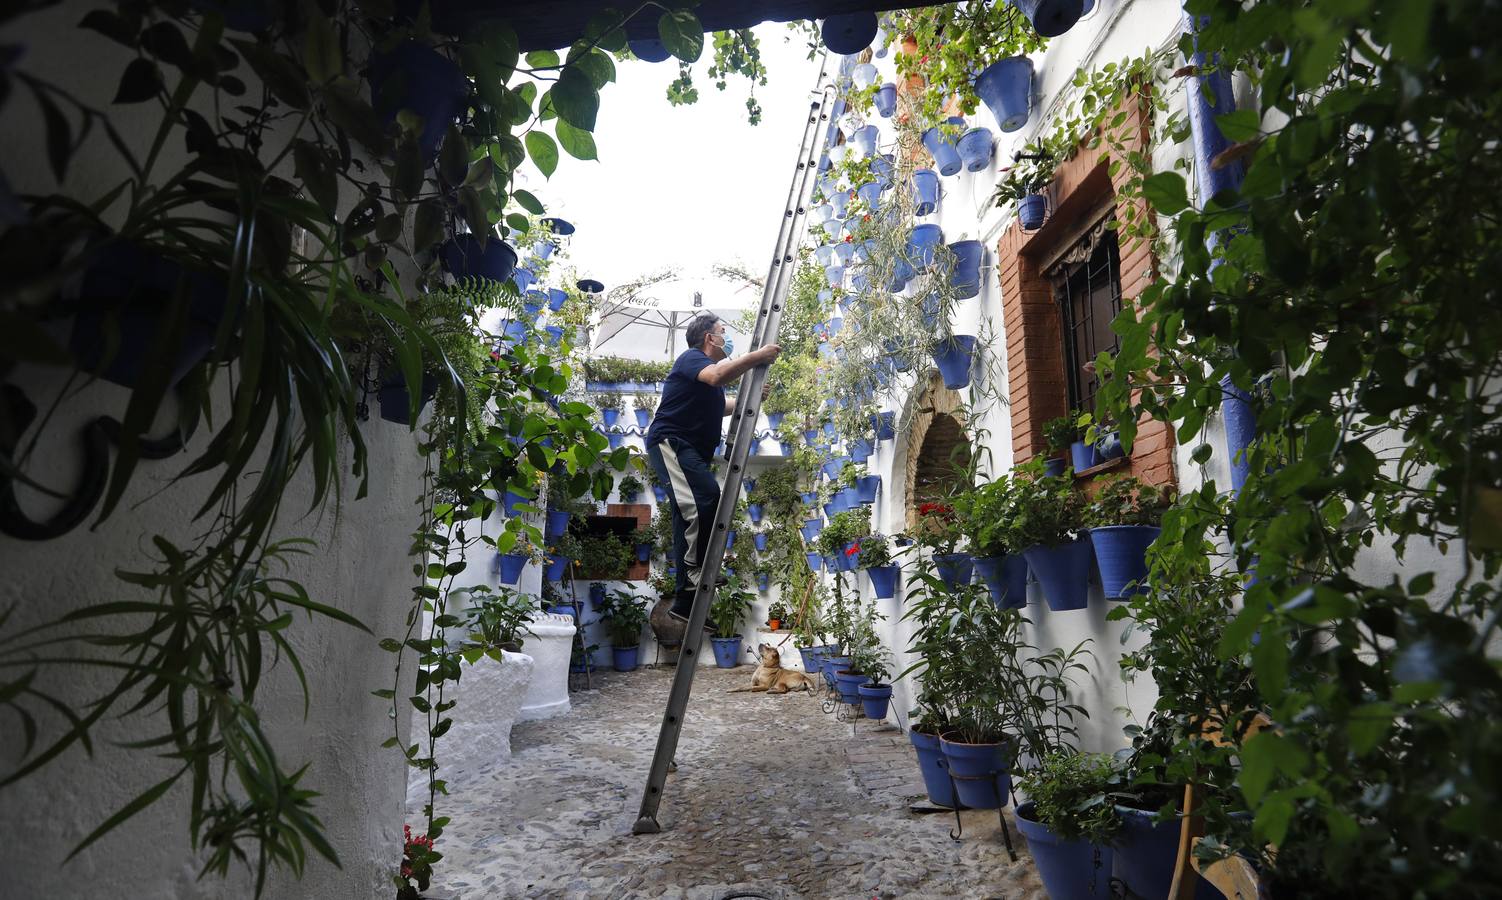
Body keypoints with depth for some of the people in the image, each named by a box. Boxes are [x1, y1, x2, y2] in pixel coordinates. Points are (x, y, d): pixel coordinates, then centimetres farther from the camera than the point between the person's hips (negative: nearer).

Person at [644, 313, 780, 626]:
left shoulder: (706, 367, 25)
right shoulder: (692, 358, -6)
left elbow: (719, 407, 42)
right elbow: (717, 376, -30)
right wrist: (757, 356, -25)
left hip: (690, 451, 10)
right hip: (671, 443, -10)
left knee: (690, 517, 7)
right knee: (706, 497, -30)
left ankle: (686, 602, 10)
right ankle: (696, 575, -25)